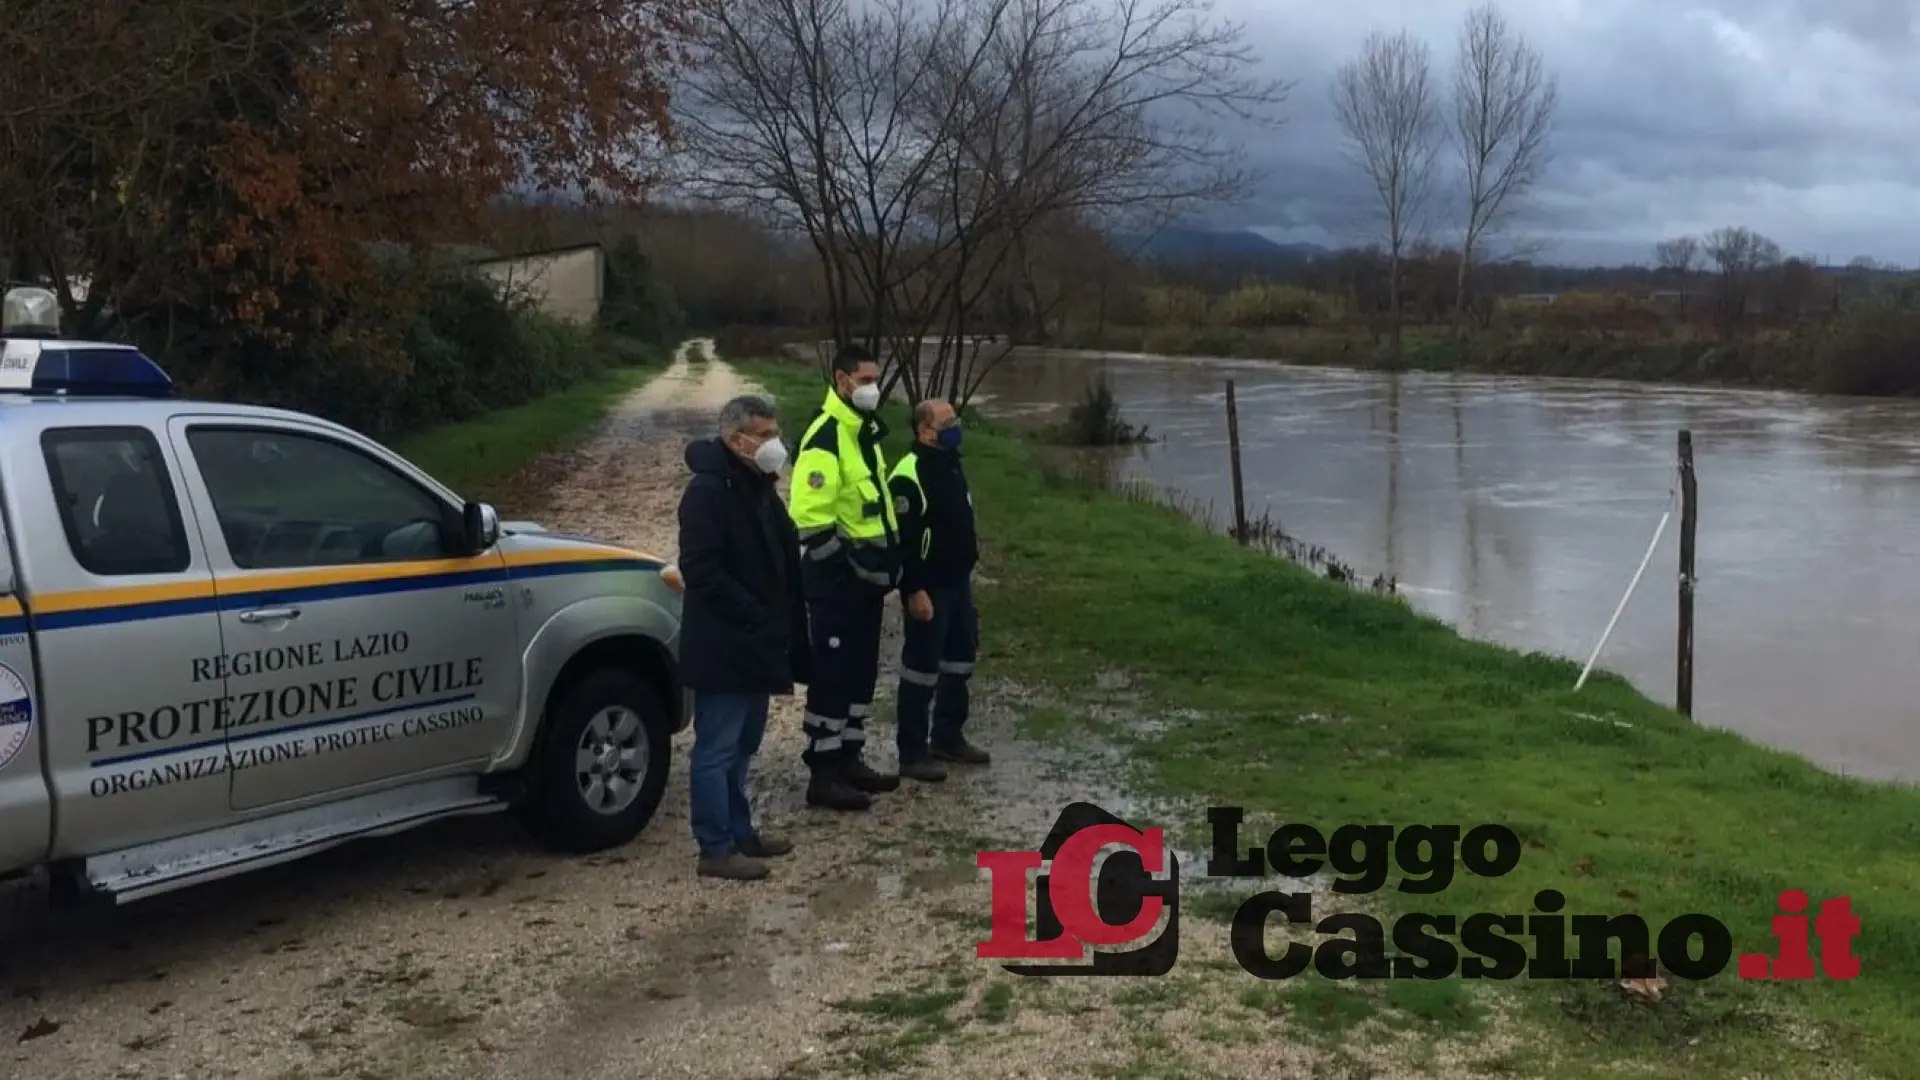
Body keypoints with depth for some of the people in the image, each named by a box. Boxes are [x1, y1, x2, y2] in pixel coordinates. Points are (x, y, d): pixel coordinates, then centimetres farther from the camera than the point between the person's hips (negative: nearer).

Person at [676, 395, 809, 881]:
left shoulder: (759, 487, 13)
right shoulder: (708, 490, -16)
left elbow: (782, 561, 20)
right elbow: (700, 570, -23)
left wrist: (781, 625, 10)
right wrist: (754, 616, -20)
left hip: (755, 644, 10)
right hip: (722, 646, -9)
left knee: (741, 745, 18)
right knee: (717, 749, -2)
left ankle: (739, 831, 28)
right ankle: (716, 849, 4)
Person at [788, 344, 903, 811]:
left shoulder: (864, 432, 14)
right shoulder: (825, 437, -17)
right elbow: (811, 519, -24)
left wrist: (886, 557, 16)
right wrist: (856, 562, -21)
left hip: (866, 575, 10)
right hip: (837, 578, -10)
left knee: (861, 671, 15)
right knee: (832, 674, -4)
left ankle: (849, 759, 26)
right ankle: (822, 775, 3)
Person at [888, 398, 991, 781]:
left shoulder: (951, 465, 11)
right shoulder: (909, 475, -19)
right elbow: (901, 540, -22)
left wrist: (970, 555, 22)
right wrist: (914, 591, -23)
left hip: (958, 582, 10)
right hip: (928, 588, -10)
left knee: (959, 661, 17)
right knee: (922, 668, -2)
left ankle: (948, 738, 31)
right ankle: (912, 753, 7)